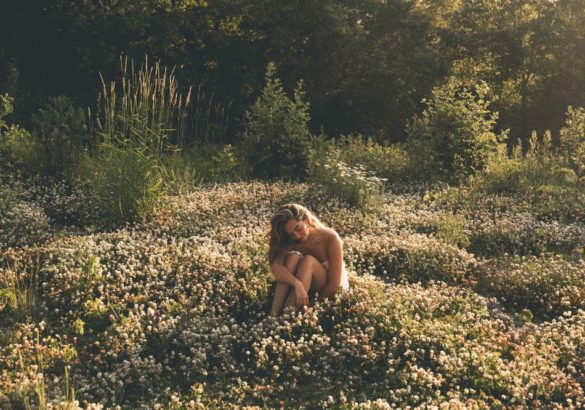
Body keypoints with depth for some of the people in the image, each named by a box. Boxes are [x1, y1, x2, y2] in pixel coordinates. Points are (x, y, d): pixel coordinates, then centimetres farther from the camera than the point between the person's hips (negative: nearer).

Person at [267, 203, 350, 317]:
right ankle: (273, 314, -34)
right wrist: (297, 284, -47)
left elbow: (334, 284, -24)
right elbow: (275, 266, -31)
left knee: (308, 261, -31)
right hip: (307, 289, 3)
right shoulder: (292, 243, -12)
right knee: (293, 257, -26)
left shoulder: (330, 238, -22)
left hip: (331, 292, -3)